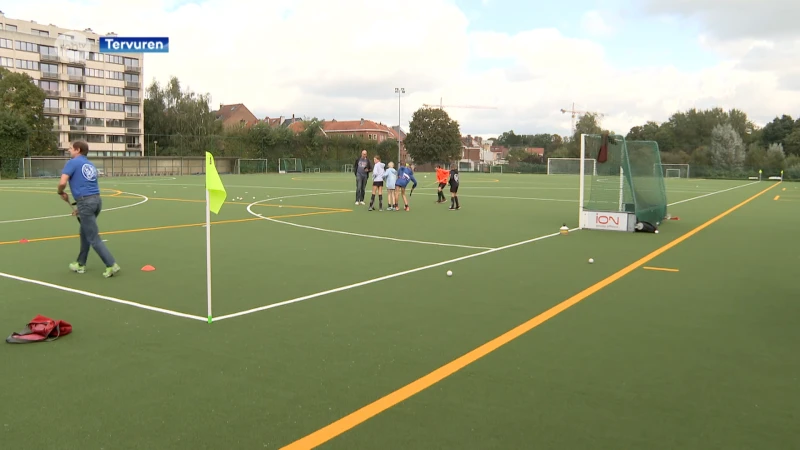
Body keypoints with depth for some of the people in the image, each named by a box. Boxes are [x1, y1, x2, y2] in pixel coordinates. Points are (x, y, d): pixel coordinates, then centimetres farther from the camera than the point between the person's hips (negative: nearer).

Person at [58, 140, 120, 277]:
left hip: (85, 202, -8)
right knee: (84, 233, 21)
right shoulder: (91, 165, 20)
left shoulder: (72, 162, -2)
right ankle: (80, 264, 30)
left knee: (94, 238, -4)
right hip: (96, 200, 8)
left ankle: (111, 265, -10)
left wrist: (61, 193, 8)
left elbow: (62, 183, -14)